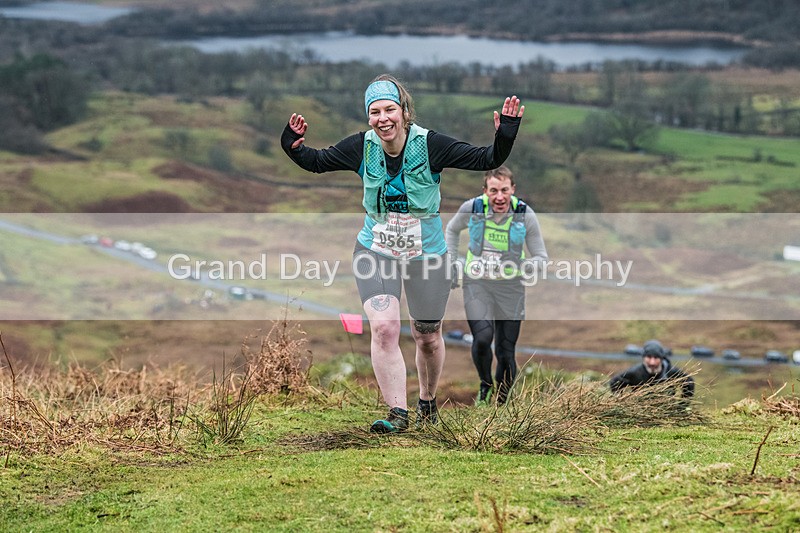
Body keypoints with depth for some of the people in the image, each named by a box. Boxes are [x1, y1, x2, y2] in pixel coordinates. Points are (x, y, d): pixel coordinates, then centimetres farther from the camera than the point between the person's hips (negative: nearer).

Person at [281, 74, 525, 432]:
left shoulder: (429, 145, -17)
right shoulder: (362, 147, -9)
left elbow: (487, 160, -16)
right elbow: (317, 162, 4)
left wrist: (505, 137, -33)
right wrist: (294, 147, -15)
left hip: (426, 254, -1)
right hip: (375, 251, 1)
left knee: (427, 337, 12)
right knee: (383, 327, -20)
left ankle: (428, 402, 41)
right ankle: (397, 414, -13)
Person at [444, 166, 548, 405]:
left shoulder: (525, 215, -12)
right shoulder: (472, 208, -10)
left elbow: (541, 257, -3)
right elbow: (452, 230, 14)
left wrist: (530, 265, -26)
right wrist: (452, 264, 7)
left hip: (511, 287, 0)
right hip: (477, 284, 0)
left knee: (506, 352, 1)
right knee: (482, 338, -21)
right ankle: (485, 385, 8)